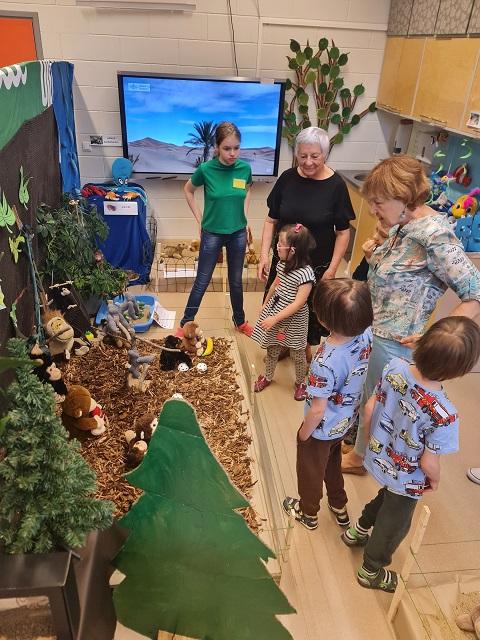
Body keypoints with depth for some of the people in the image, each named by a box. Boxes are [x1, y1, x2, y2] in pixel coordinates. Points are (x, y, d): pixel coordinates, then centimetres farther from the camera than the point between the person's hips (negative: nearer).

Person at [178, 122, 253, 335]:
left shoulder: (245, 168, -9)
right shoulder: (206, 169, -17)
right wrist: (200, 219, -1)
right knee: (202, 282, 7)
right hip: (212, 234, -2)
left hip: (238, 233, 3)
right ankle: (185, 323, 24)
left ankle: (240, 321, 36)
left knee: (236, 281, 16)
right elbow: (188, 191, 2)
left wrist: (243, 214, 5)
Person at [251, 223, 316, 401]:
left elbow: (298, 303, -27)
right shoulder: (282, 264, -6)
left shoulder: (305, 273, -27)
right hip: (274, 312, 6)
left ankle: (300, 382, 38)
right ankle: (267, 376, 44)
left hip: (293, 320, -6)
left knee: (297, 354, 15)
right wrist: (265, 304, 22)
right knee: (272, 349, 21)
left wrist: (275, 318, -27)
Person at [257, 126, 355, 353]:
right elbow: (271, 220, 0)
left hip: (317, 263, -2)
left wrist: (332, 269, -12)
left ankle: (309, 348, 41)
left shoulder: (336, 185, -13)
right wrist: (264, 255, -8)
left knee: (311, 308, 14)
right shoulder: (287, 178, -7)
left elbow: (343, 232, -8)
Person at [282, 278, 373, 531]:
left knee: (311, 471, 24)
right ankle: (339, 506, 56)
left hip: (321, 430, -6)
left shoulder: (325, 362, -40)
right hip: (345, 423, 6)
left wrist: (304, 432, -12)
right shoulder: (366, 335, -23)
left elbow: (318, 410, -26)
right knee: (333, 464, 33)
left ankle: (308, 513, 51)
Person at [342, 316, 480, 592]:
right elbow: (429, 463, -23)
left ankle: (357, 532, 59)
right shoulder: (444, 414, -38)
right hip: (407, 479, -5)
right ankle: (371, 571, 48)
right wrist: (435, 479, 0)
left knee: (386, 497, 36)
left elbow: (370, 407, -10)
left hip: (379, 458, 5)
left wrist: (370, 437, 10)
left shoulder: (395, 367, -24)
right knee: (394, 525, 24)